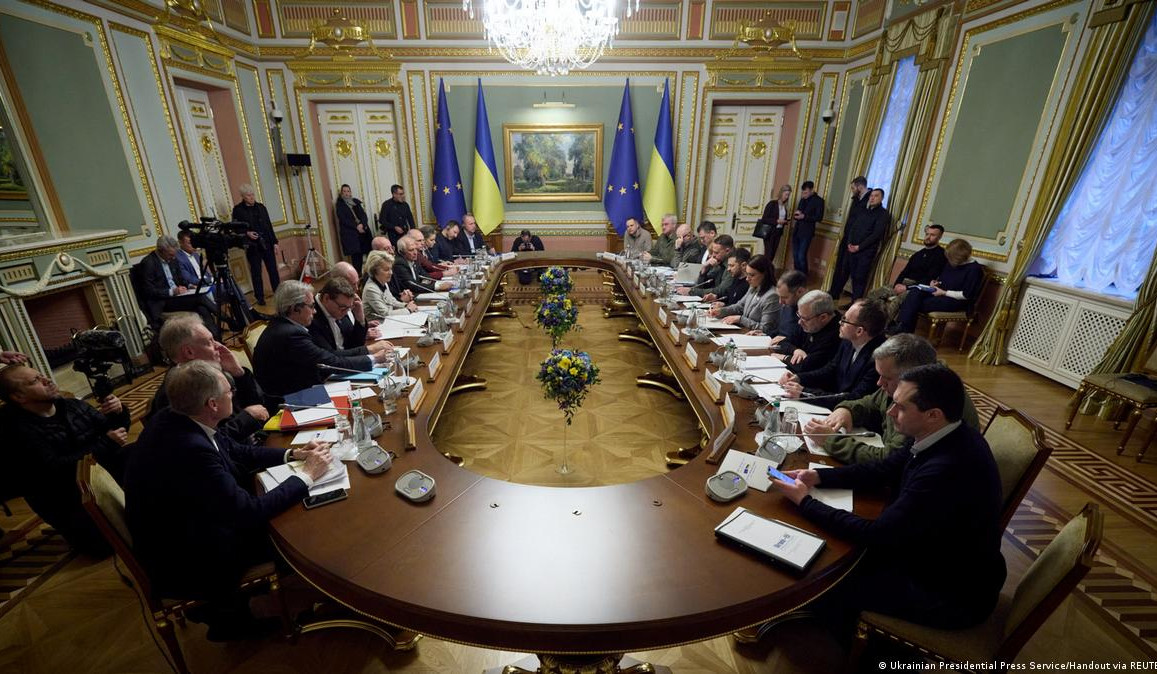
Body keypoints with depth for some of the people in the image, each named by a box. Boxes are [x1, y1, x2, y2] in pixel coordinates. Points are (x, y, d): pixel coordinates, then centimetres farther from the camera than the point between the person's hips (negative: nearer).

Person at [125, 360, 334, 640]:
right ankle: (228, 614, 27)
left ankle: (227, 613, 23)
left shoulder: (173, 419, -10)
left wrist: (292, 454, -5)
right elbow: (249, 512, -31)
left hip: (179, 531, 8)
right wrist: (306, 475, -21)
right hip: (181, 567, -7)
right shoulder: (189, 449, -37)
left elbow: (235, 451, 4)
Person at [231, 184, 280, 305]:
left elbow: (269, 225, 11)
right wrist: (246, 233, -18)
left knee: (273, 270, 4)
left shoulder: (261, 206, 10)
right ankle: (260, 297, 10)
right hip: (252, 245, -3)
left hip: (267, 244, 3)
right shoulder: (238, 209, 0)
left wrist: (275, 242, 7)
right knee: (256, 273, 2)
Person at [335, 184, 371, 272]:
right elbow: (343, 219, -6)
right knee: (356, 255, -6)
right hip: (350, 233, -4)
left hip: (363, 230, 4)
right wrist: (356, 226, -14)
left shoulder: (356, 202, 17)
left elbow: (363, 214, 7)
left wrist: (362, 224, -12)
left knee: (369, 251, -7)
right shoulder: (339, 205, 5)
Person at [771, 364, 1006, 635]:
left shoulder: (946, 471, -37)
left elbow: (876, 535, -30)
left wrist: (805, 501, -21)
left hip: (953, 595, -8)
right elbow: (883, 469, 4)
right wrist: (818, 476, -7)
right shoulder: (945, 438, -8)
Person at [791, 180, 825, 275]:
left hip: (807, 232, -6)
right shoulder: (803, 199, 12)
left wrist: (804, 216, -21)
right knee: (795, 256, 8)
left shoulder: (819, 200, -7)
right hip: (797, 231, 6)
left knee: (801, 256, -10)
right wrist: (796, 215, -2)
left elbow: (819, 217, -11)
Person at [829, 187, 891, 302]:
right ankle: (833, 295, 20)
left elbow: (876, 234, -12)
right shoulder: (862, 211, 18)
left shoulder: (884, 214, -3)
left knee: (859, 278, -4)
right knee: (842, 273, 8)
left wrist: (859, 247, -15)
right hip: (851, 248, 5)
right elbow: (851, 226, 12)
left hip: (866, 251, -5)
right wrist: (849, 243, -3)